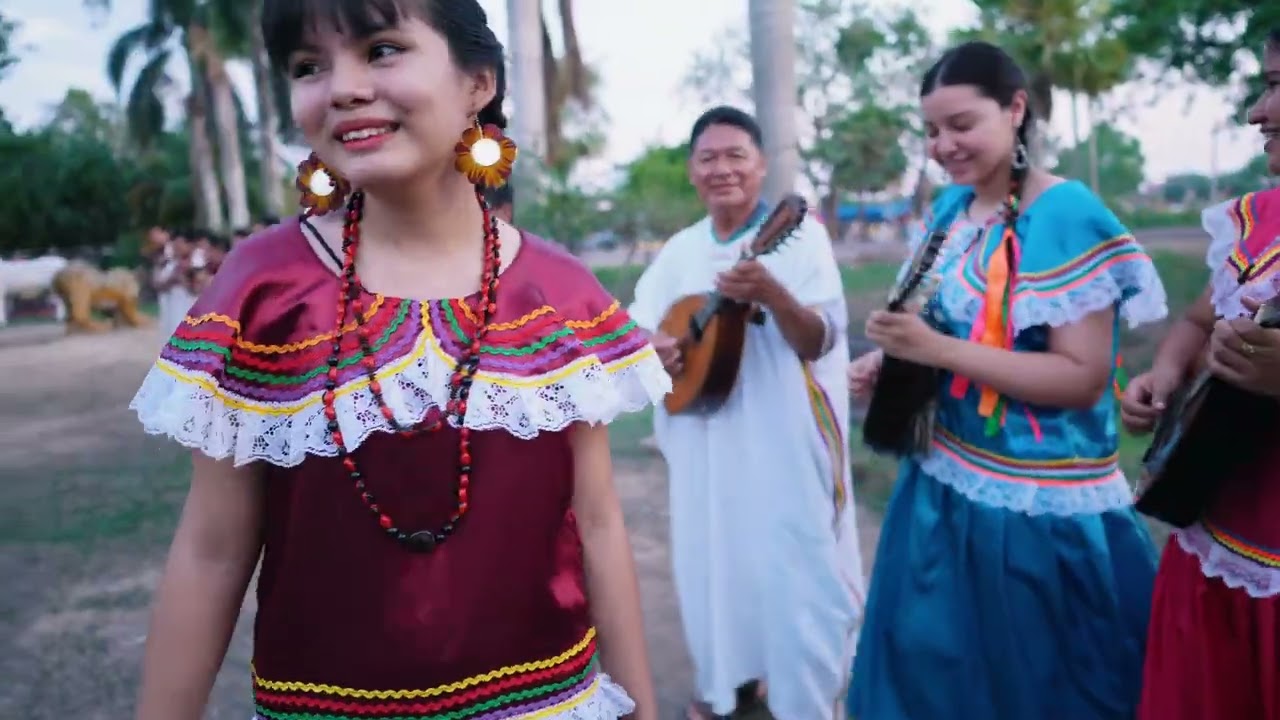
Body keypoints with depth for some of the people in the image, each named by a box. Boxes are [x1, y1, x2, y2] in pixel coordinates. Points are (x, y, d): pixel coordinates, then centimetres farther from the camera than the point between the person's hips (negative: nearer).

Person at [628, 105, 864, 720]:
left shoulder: (799, 236, -7)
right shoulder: (679, 250, 9)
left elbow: (818, 341, -15)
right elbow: (635, 325, 11)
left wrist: (771, 294, -34)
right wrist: (648, 346, -12)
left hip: (783, 439, -5)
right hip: (705, 438, 5)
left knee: (794, 563, -1)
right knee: (712, 556, 14)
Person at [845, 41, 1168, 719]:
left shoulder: (1069, 216, -17)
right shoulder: (948, 207, 5)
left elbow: (1083, 378, -22)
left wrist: (938, 350, -27)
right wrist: (889, 358, -2)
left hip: (1040, 506, -7)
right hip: (942, 481, 7)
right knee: (927, 659, 19)